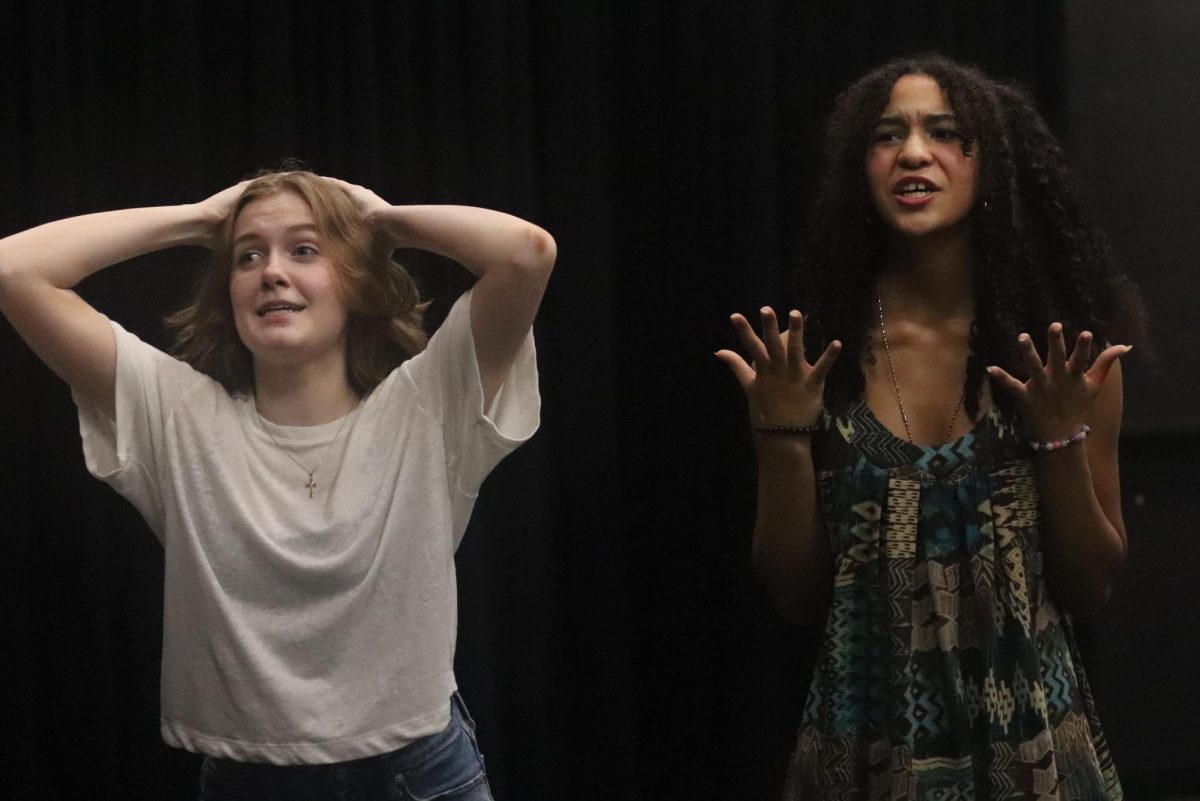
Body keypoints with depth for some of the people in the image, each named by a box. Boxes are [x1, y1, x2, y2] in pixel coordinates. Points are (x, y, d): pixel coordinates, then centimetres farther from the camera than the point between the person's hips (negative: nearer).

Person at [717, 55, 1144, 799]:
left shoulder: (1062, 349, -4)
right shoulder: (824, 348, -4)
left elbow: (1090, 587, -1)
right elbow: (797, 592, -1)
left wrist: (1061, 440, -14)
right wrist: (782, 435, -14)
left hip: (1032, 738, 0)